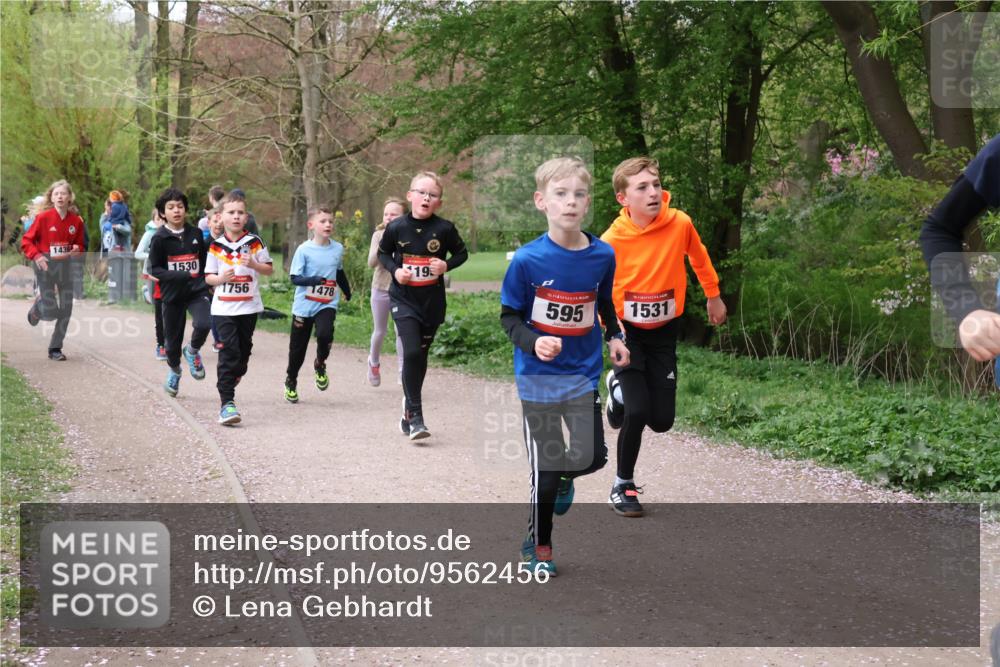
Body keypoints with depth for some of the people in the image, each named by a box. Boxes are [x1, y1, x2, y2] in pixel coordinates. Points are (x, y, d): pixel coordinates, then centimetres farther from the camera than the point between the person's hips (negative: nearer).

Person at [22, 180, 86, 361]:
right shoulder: (43, 217, -9)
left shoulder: (76, 220, 1)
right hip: (45, 265, -4)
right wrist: (36, 256, -19)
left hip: (65, 265, 4)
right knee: (51, 312, -6)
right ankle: (37, 307, 32)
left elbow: (80, 244, 13)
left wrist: (76, 250, -9)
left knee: (66, 310, 1)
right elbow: (26, 241, -4)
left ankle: (55, 349, 15)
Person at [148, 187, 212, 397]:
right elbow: (155, 270, -8)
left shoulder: (195, 234, 4)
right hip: (173, 295, -1)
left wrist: (207, 282, 8)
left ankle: (192, 351, 8)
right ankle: (174, 370, 40)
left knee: (203, 324, -26)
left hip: (197, 292, 1)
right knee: (173, 338, 9)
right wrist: (184, 275, -20)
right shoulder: (159, 238, -5)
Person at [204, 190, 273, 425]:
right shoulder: (216, 246, 0)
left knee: (244, 349, 13)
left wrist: (254, 264, -14)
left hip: (249, 306, 2)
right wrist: (220, 278, -17)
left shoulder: (255, 242, 1)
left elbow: (269, 270, 5)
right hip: (223, 307, -2)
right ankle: (227, 402, -14)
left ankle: (232, 379, 40)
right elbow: (208, 276, 4)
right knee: (229, 351, -11)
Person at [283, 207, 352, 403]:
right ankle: (291, 382, 32)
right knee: (298, 347, 8)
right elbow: (294, 278, -12)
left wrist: (347, 291, 35)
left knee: (325, 334, -26)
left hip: (327, 305, 1)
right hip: (304, 306, -1)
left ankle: (320, 365, 5)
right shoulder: (303, 250, -9)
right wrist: (313, 280, -30)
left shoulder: (338, 249, 2)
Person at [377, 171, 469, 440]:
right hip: (404, 299, -1)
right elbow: (383, 253, 9)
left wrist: (446, 265, -13)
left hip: (433, 301, 2)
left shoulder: (444, 229, -9)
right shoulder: (396, 227, -8)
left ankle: (409, 409, 32)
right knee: (411, 353, -16)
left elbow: (462, 253, 6)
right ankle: (415, 416, -9)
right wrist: (395, 270, -9)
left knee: (421, 355, 13)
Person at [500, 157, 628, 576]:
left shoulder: (602, 256, -4)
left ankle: (563, 477, 34)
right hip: (539, 376, -3)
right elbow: (509, 316, -7)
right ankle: (539, 547, 22)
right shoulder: (527, 260, -15)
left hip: (583, 373, 3)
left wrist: (614, 336, 2)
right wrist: (532, 342, -25)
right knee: (546, 469, 1)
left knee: (592, 456, -3)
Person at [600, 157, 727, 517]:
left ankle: (622, 385, 35)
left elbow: (699, 257, 7)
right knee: (637, 411, -16)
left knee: (661, 421, 2)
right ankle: (623, 485, 7)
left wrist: (713, 296, 19)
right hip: (627, 331, -3)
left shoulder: (680, 224, -15)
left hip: (664, 331, 3)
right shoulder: (612, 240, -20)